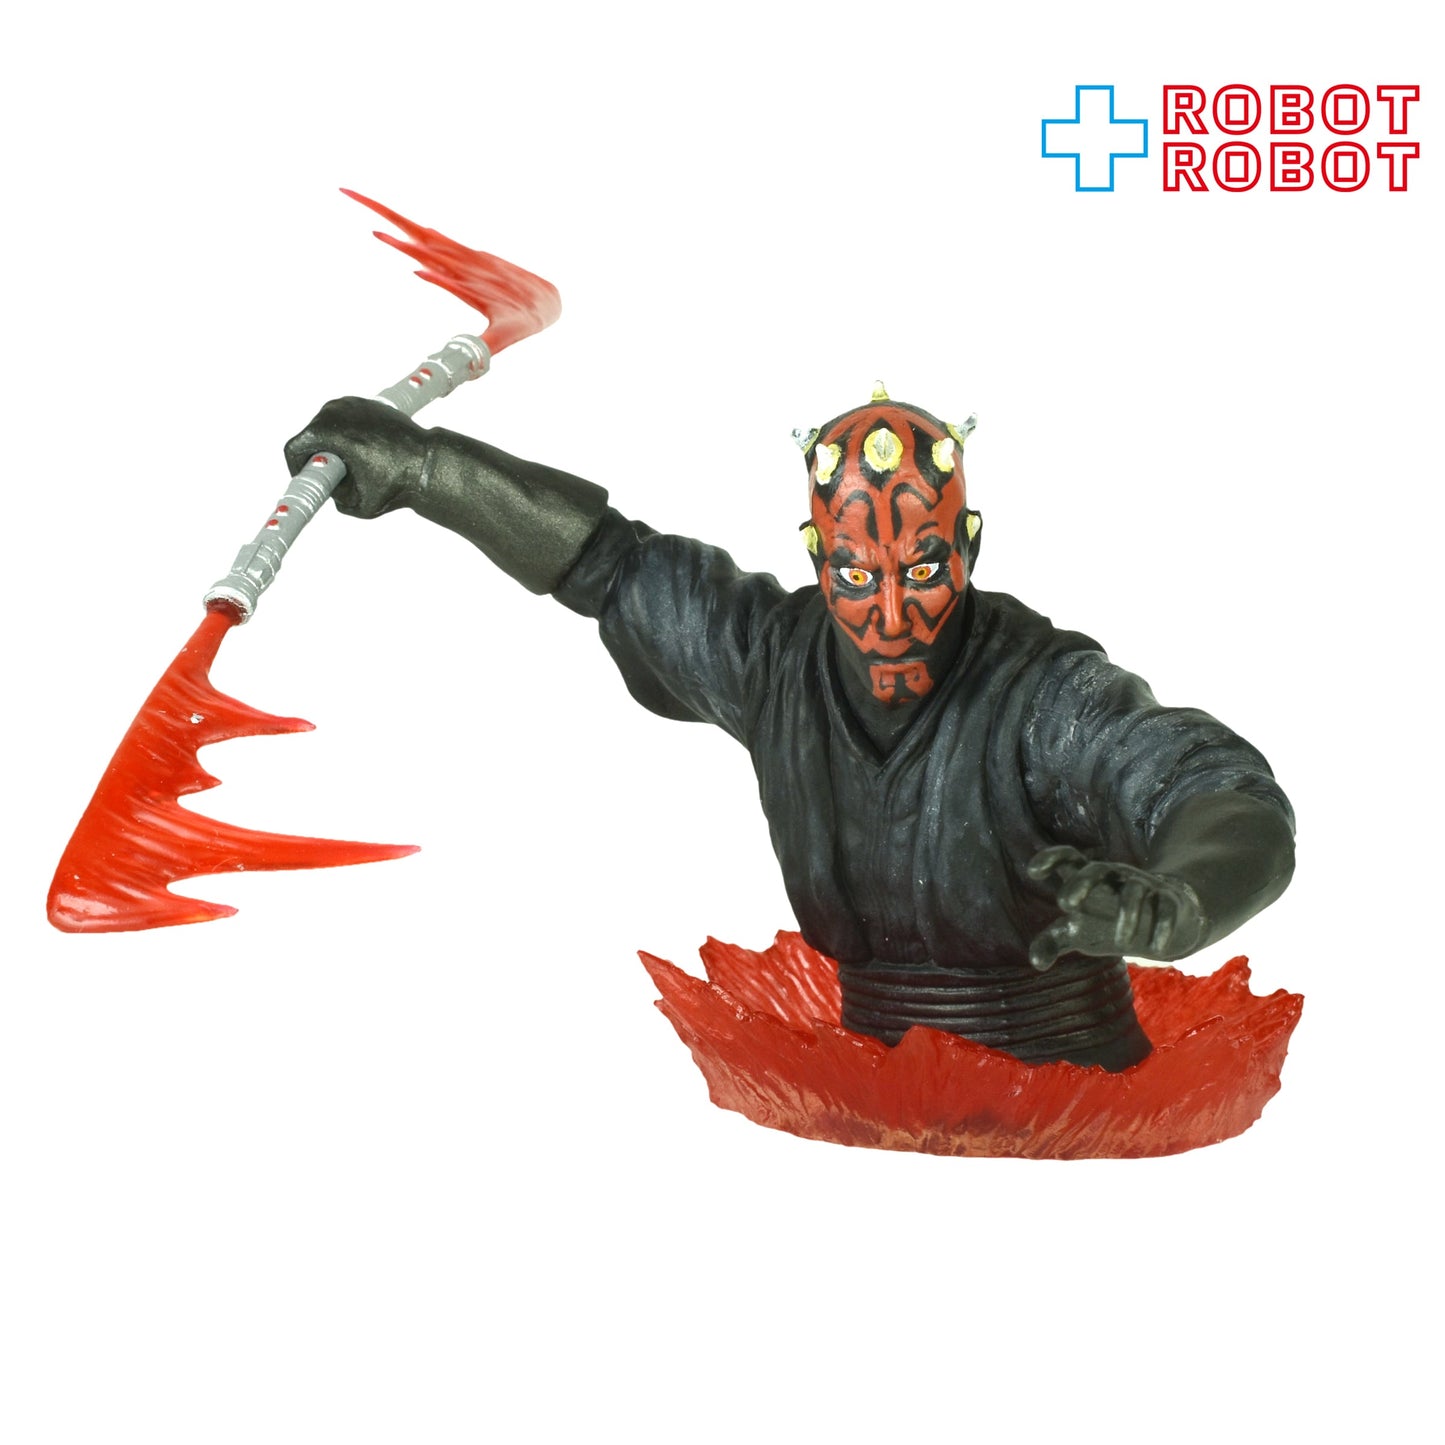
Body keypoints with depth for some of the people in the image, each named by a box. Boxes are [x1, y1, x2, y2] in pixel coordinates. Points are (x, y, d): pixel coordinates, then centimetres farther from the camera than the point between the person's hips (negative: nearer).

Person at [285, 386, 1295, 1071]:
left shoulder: (1043, 694, -19)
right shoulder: (776, 659, -4)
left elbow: (1237, 808, -31)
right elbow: (606, 559, 8)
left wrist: (1167, 904, -55)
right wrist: (414, 463, 11)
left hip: (1061, 1106, -4)